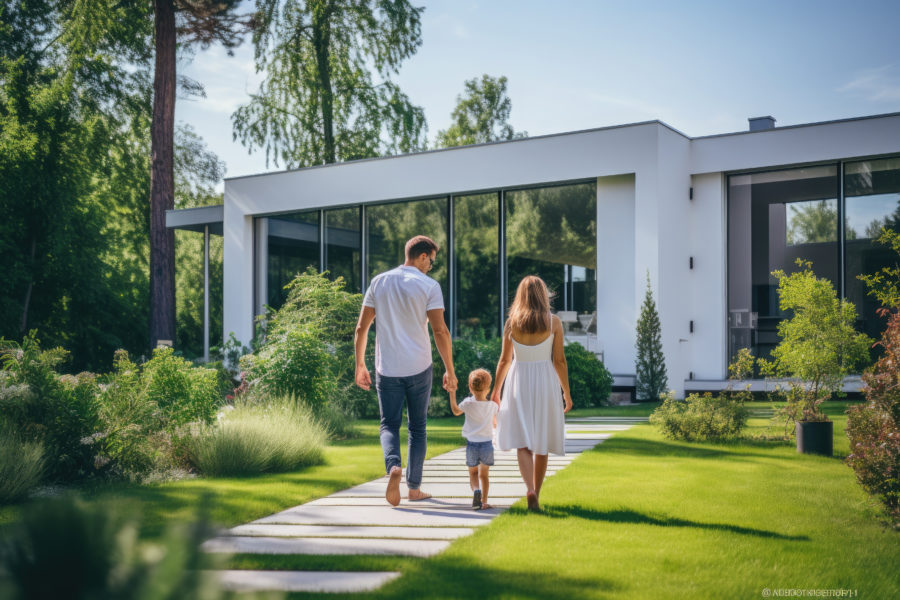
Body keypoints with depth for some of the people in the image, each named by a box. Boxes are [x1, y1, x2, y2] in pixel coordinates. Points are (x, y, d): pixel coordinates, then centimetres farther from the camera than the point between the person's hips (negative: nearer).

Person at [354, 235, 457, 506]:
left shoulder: (378, 282, 6)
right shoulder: (429, 285, -5)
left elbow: (361, 327, 6)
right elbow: (440, 331, -10)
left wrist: (360, 365, 14)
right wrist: (450, 370, -3)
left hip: (387, 370, 2)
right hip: (418, 368, -2)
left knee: (389, 425, 8)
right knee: (417, 427, 12)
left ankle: (393, 466, -20)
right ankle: (414, 487, 17)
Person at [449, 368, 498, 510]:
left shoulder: (468, 403, -9)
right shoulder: (493, 405, -4)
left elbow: (456, 411, 11)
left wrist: (452, 394, 17)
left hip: (472, 444, -1)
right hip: (487, 444, 1)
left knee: (473, 473, 15)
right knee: (484, 474, 15)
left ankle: (476, 490, -13)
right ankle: (484, 501, 11)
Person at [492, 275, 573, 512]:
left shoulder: (511, 322, -1)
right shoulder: (554, 322, -3)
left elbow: (504, 360, 4)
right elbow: (559, 361, -2)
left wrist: (496, 391, 15)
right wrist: (567, 392, 7)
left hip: (518, 383, 0)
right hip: (545, 382, 0)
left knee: (523, 442, -1)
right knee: (541, 444, 12)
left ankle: (530, 490, -21)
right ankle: (536, 493, 19)